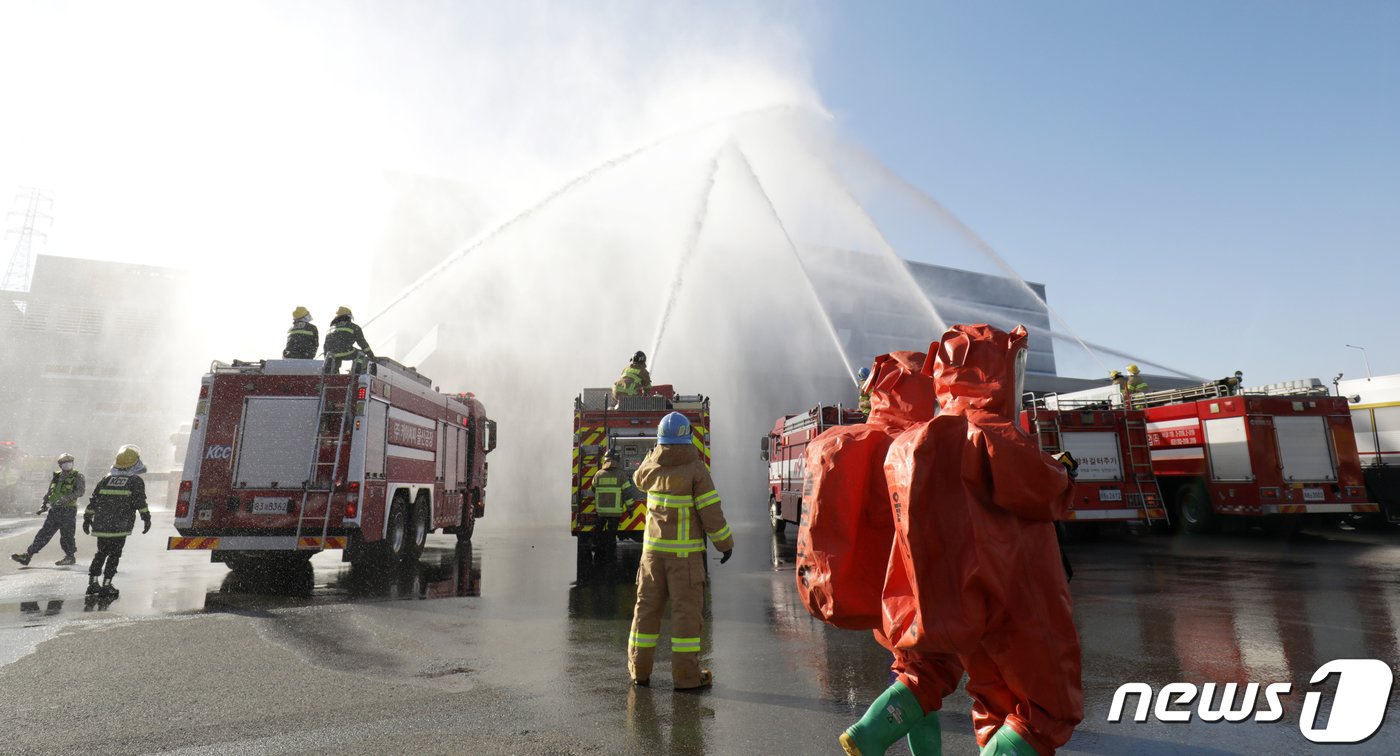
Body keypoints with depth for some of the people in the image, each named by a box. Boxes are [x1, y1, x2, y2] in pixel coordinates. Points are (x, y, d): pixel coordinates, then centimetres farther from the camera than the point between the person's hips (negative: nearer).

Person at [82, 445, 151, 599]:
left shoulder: (106, 480, 14)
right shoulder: (136, 481, -2)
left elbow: (93, 500, 14)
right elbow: (140, 502, -11)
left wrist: (87, 518, 21)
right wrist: (146, 518, -8)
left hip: (101, 524, 5)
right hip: (119, 527, -5)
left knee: (101, 553, 19)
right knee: (114, 555, 1)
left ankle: (92, 583, 22)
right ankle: (106, 586, 0)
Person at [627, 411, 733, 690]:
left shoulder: (651, 468, 1)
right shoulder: (696, 470, -12)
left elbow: (639, 478, 26)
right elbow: (710, 511, -13)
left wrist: (653, 452, 28)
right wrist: (725, 543, -2)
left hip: (653, 548, 5)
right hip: (685, 551, -5)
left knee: (647, 605, 12)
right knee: (686, 610, 2)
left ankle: (639, 670, 22)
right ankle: (686, 675, 7)